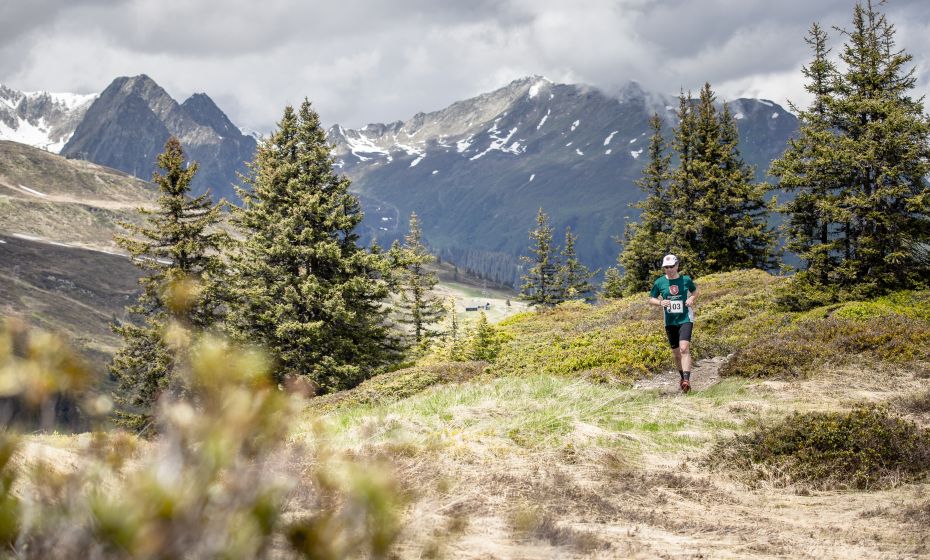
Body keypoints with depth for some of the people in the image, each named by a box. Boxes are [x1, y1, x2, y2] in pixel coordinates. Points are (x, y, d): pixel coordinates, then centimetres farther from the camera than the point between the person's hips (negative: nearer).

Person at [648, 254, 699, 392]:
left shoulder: (686, 280, -3)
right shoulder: (659, 282, -1)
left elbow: (695, 291, 16)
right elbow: (651, 299, 8)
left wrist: (692, 299, -6)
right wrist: (660, 302, -13)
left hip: (685, 319, -3)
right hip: (670, 322, 3)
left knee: (684, 349, -20)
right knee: (676, 353, 11)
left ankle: (687, 380, -28)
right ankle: (683, 378, 31)